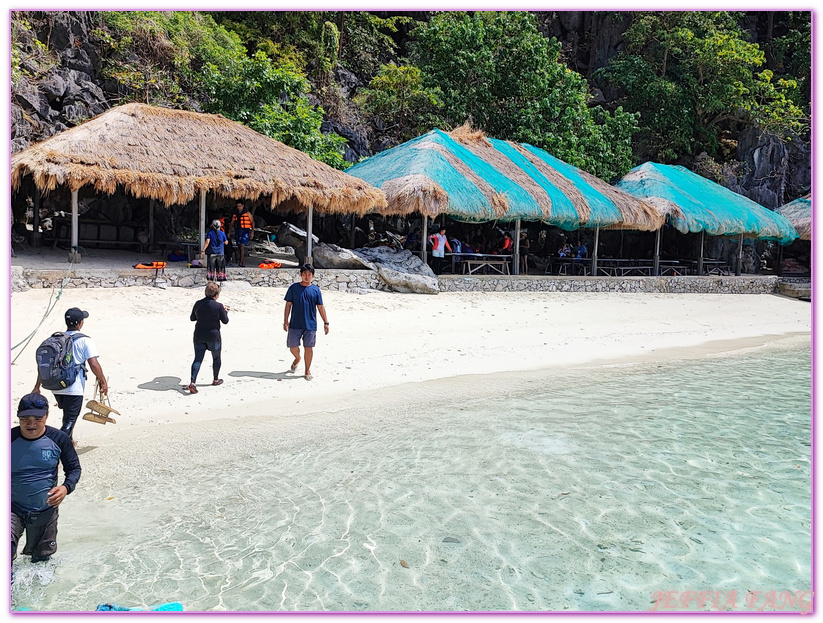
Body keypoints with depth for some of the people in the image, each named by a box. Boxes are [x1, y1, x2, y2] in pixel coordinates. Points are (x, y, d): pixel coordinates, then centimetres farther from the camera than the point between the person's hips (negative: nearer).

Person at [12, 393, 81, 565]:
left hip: (45, 511, 2)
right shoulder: (10, 439, -13)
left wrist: (66, 487, -20)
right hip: (13, 509, -1)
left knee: (42, 558, 19)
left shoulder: (59, 439, -10)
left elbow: (74, 468, 0)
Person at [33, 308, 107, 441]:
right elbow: (94, 364, -15)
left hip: (56, 387, 6)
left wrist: (37, 387, 13)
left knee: (68, 415, 27)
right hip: (74, 389, -6)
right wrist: (103, 382, -4)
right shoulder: (84, 340, -8)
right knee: (69, 421, 0)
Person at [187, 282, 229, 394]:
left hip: (199, 336, 3)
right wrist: (225, 311, 12)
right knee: (216, 357, 18)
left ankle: (192, 382, -13)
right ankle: (216, 380, 34)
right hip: (213, 336, -3)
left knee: (198, 359, 3)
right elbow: (225, 321, -5)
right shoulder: (219, 306, -15)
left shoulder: (198, 304, -2)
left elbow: (192, 318, 10)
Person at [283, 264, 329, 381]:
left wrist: (326, 322, 3)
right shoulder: (293, 288, 3)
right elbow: (288, 305, 5)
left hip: (310, 325, 0)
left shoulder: (315, 290, 3)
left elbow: (320, 307, 7)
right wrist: (286, 321, 0)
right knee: (292, 346, 3)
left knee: (308, 347, 2)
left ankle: (307, 370, 17)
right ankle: (297, 358, 38)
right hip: (295, 324, 0)